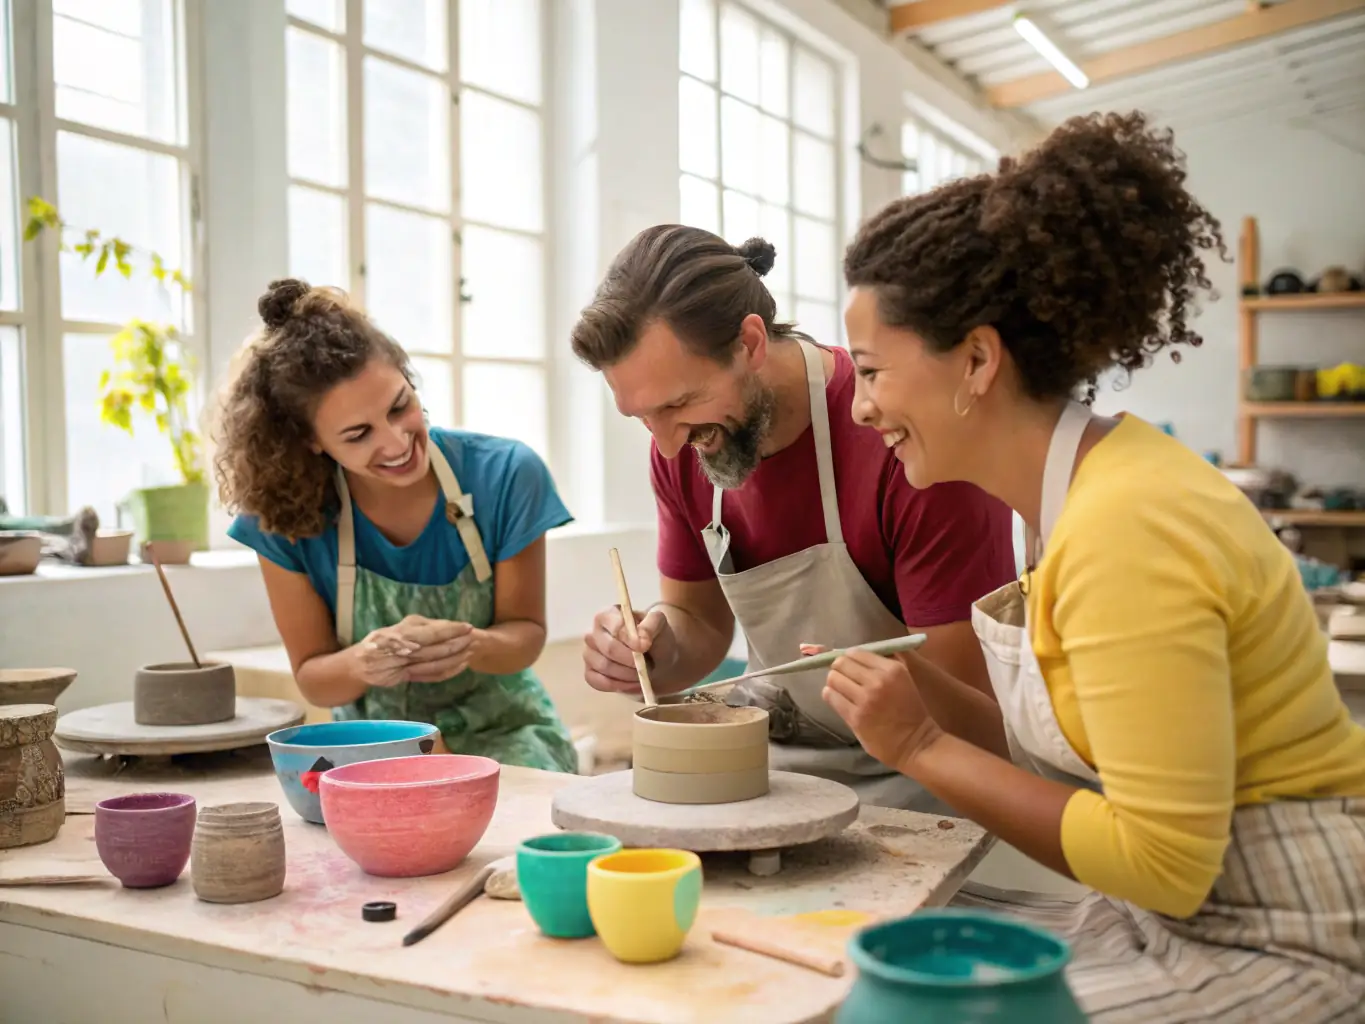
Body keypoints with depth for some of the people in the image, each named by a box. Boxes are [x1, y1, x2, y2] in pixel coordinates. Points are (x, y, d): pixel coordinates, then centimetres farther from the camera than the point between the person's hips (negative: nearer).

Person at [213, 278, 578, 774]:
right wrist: (361, 664, -29)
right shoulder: (283, 517, -14)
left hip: (499, 731, -1)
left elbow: (526, 631, -5)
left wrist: (471, 645, -29)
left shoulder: (506, 475, -16)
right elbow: (311, 674, -4)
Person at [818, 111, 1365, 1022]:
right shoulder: (1079, 492, 3)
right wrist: (928, 694, -6)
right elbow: (1081, 755, 5)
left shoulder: (1128, 525, -24)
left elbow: (1159, 862, -22)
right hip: (1196, 914, 8)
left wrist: (923, 747, -17)